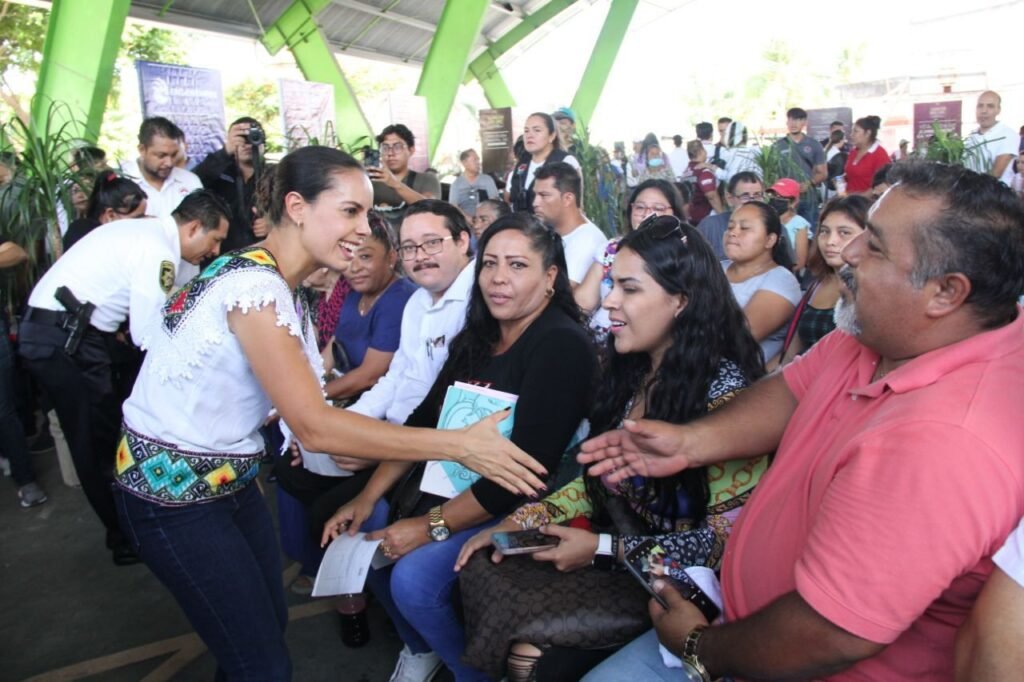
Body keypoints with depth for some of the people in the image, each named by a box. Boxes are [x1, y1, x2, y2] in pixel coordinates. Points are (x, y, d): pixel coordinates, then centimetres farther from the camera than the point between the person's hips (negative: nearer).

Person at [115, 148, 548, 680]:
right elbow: (314, 427, -31)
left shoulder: (275, 280, 2)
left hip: (225, 477, 8)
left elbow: (300, 405, -1)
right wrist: (458, 444, -30)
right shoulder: (255, 283, -26)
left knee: (270, 618, 19)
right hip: (172, 489, -8)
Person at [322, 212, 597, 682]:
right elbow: (424, 420, 8)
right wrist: (368, 497, 0)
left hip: (515, 507, -8)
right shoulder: (477, 336, 6)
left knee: (413, 577, -22)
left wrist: (434, 526, -21)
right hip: (446, 483, 8)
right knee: (363, 532, 2)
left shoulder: (563, 346, -19)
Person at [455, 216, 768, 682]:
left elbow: (730, 536, -18)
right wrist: (524, 520, -4)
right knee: (482, 572, -11)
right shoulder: (630, 371, 1)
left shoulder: (724, 392, -21)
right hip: (615, 545, 6)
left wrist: (605, 549, -18)